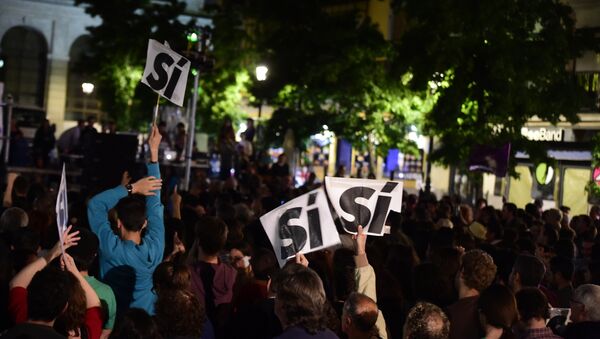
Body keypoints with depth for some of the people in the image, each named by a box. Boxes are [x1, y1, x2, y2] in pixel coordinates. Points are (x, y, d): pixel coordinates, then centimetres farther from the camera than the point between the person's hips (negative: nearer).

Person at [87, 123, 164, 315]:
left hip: (114, 320, -3)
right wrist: (154, 152, -5)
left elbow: (95, 204, -15)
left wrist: (132, 188, -18)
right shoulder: (155, 248, -16)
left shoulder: (112, 249, -23)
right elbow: (155, 201, -8)